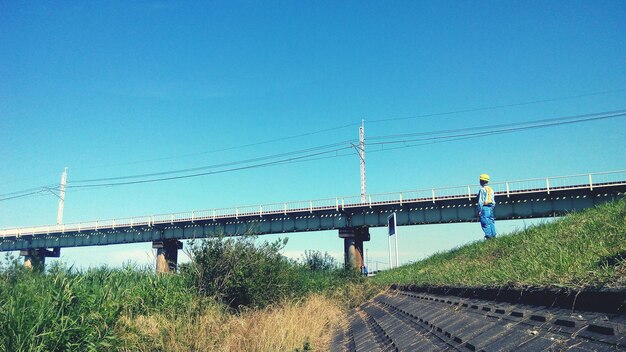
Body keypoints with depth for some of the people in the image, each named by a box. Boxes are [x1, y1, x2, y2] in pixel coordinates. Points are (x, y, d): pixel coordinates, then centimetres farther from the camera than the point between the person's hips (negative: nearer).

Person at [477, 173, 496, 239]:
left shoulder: (482, 189, -9)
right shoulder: (491, 189, 16)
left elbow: (480, 201, -13)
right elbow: (493, 201, 17)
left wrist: (479, 210, -12)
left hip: (484, 207, -8)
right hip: (490, 207, 8)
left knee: (485, 223, -8)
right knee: (491, 222, 11)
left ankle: (488, 236, -13)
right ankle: (493, 235, 9)